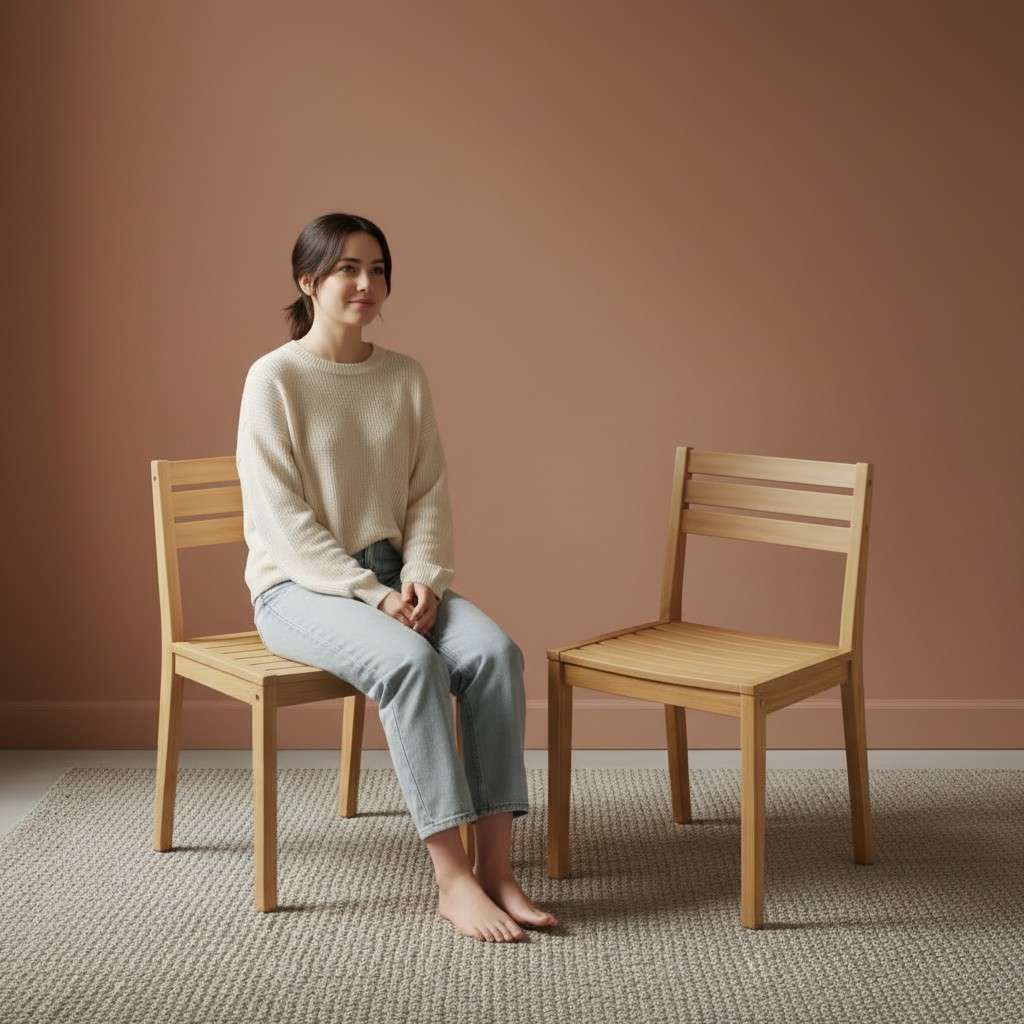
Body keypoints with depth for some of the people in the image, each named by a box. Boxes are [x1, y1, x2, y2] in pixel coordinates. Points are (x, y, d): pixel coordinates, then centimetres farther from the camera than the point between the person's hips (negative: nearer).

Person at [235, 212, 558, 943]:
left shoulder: (406, 377, 8)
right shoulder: (275, 378, -7)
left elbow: (430, 496, 8)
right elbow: (280, 518, -12)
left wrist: (421, 578, -11)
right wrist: (372, 595, -19)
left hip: (393, 576, 5)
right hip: (300, 585, -5)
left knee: (495, 649, -24)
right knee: (411, 660, -33)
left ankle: (496, 866, -23)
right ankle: (453, 879, -27)